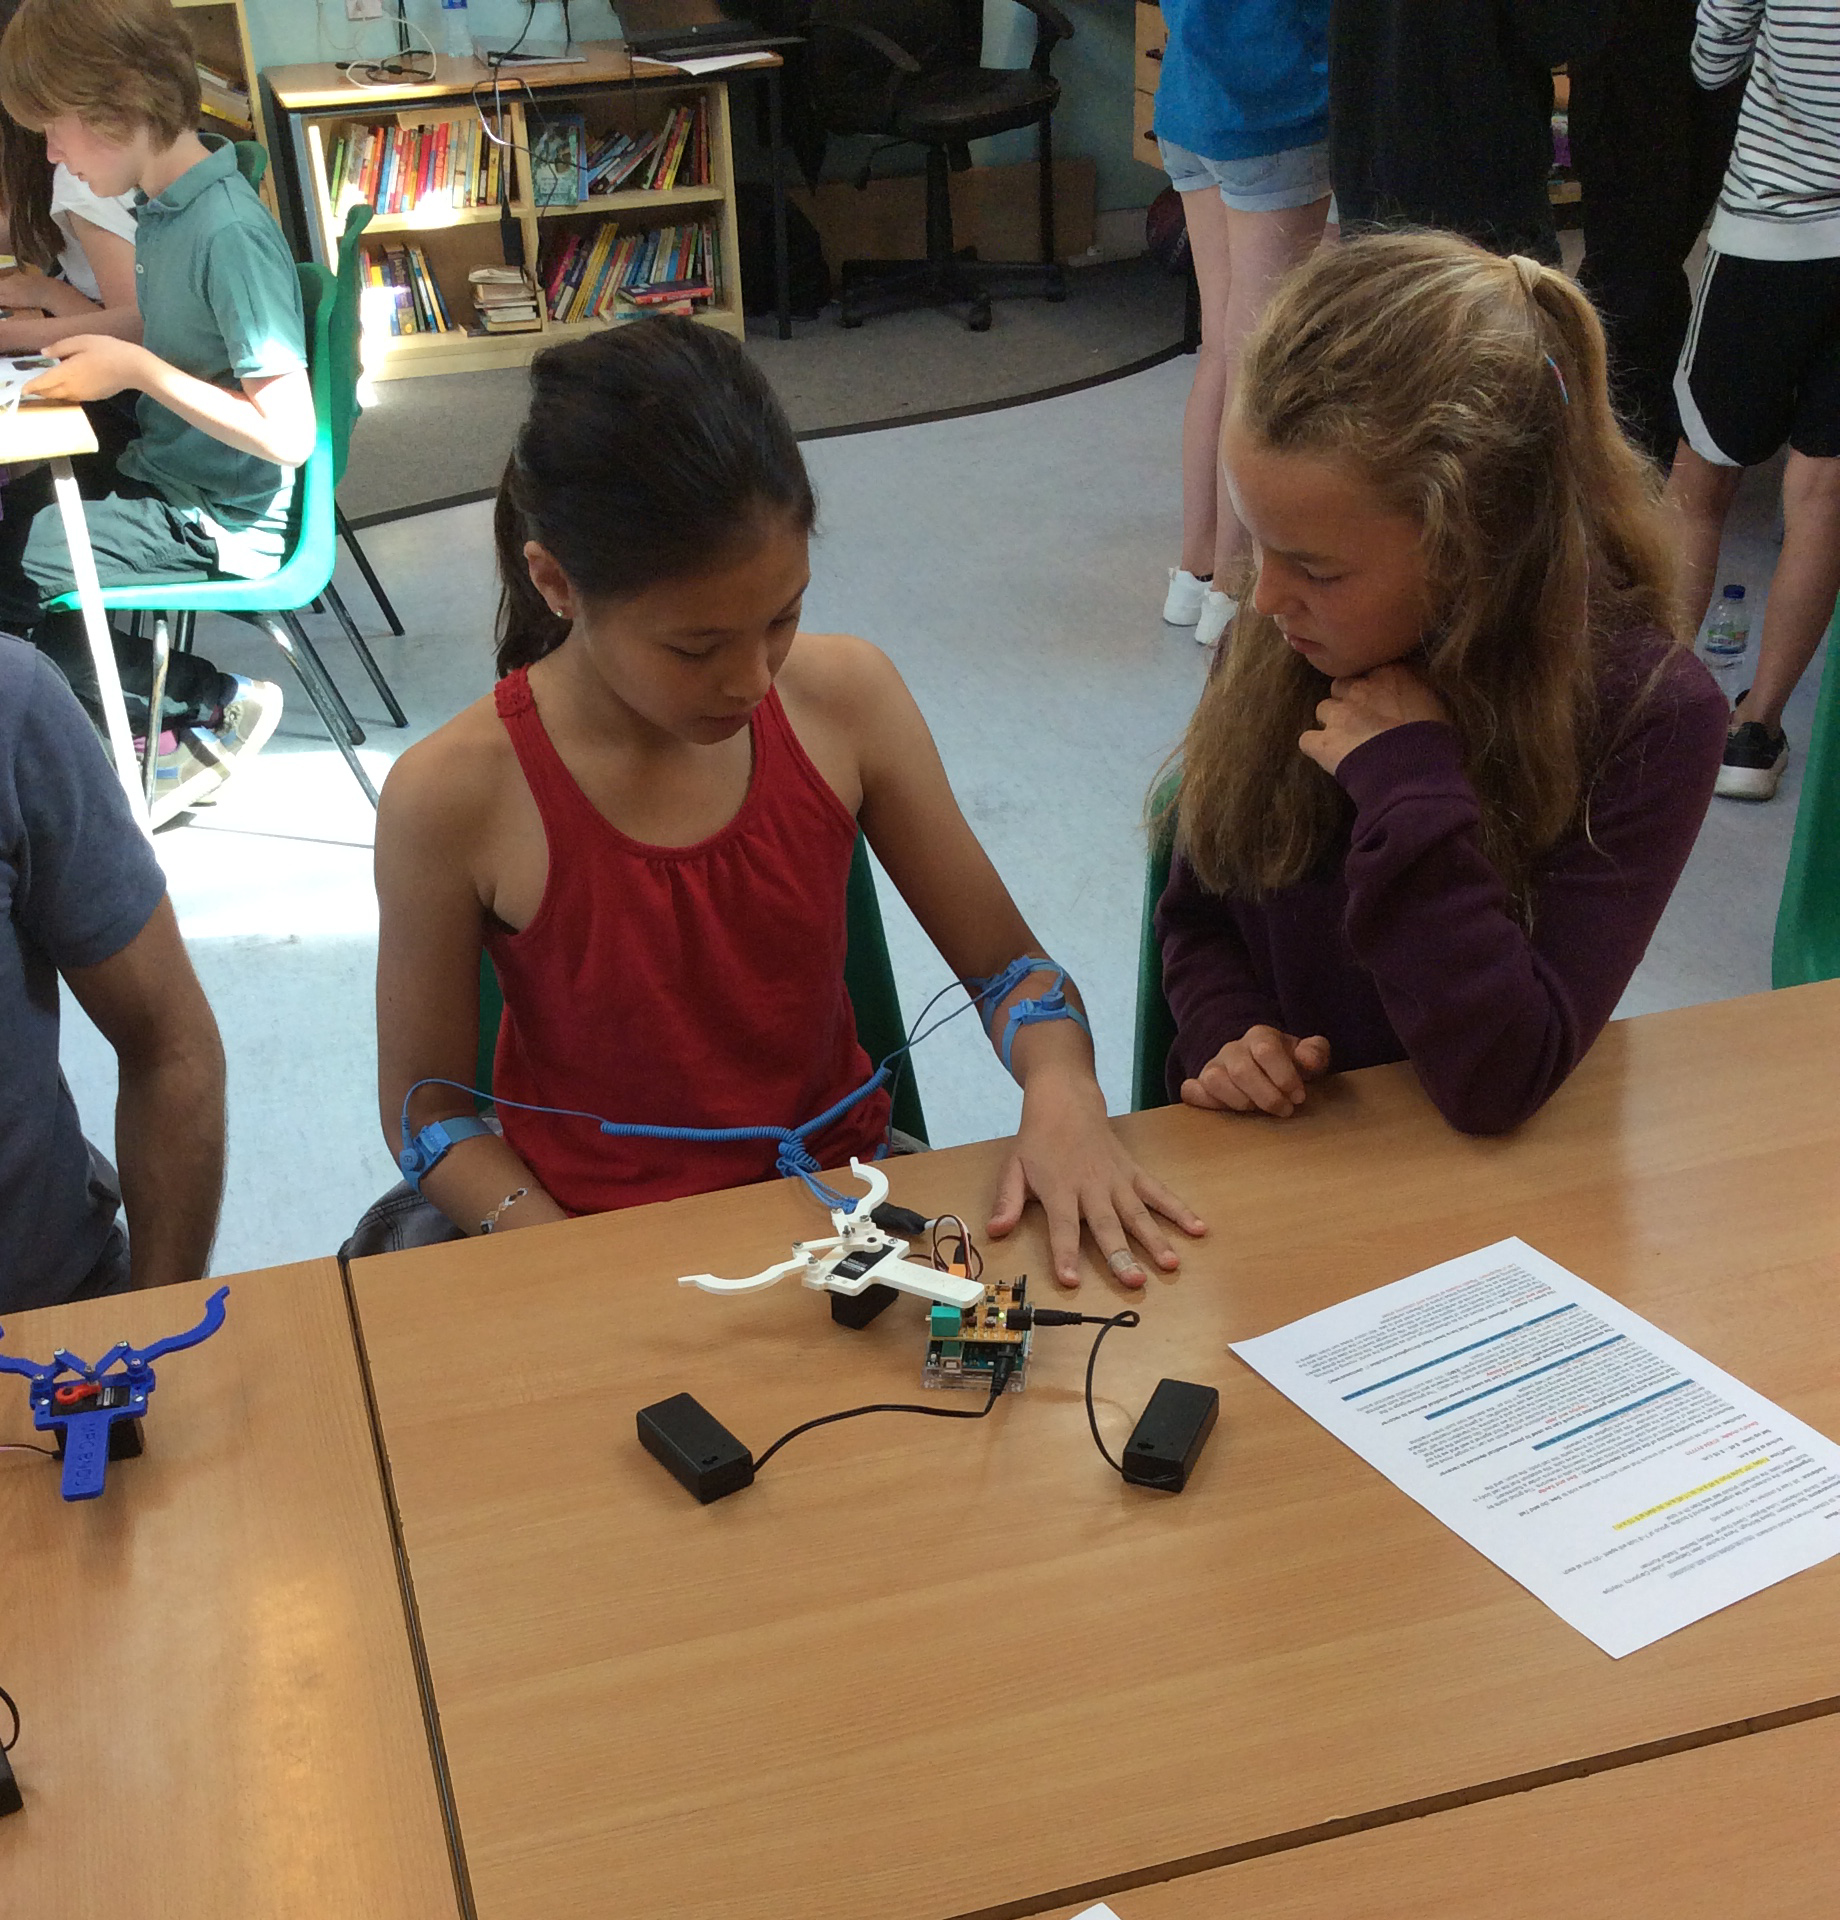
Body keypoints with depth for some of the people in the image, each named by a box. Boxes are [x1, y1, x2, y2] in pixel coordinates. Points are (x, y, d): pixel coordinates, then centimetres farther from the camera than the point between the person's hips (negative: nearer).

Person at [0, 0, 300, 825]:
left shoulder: (230, 234, -24)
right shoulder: (164, 205, 3)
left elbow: (287, 433, -26)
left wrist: (135, 368, -23)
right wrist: (100, 345, 2)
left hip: (217, 522, -9)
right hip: (160, 473, 9)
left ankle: (206, 704, 3)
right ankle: (170, 717, 11)